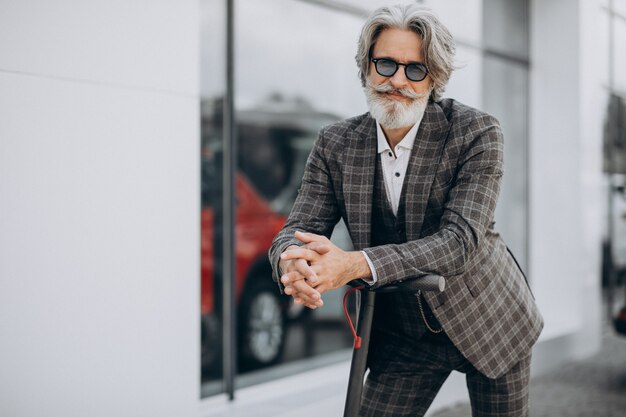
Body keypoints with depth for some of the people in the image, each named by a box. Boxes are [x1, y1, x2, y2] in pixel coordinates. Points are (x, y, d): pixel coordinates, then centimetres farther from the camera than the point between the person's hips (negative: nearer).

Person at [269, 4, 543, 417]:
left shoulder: (477, 132, -19)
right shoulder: (335, 144, -6)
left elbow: (460, 239, -29)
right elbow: (297, 228, -11)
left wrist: (356, 264, -42)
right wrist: (293, 259, -39)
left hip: (487, 322, -2)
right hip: (404, 335, 2)